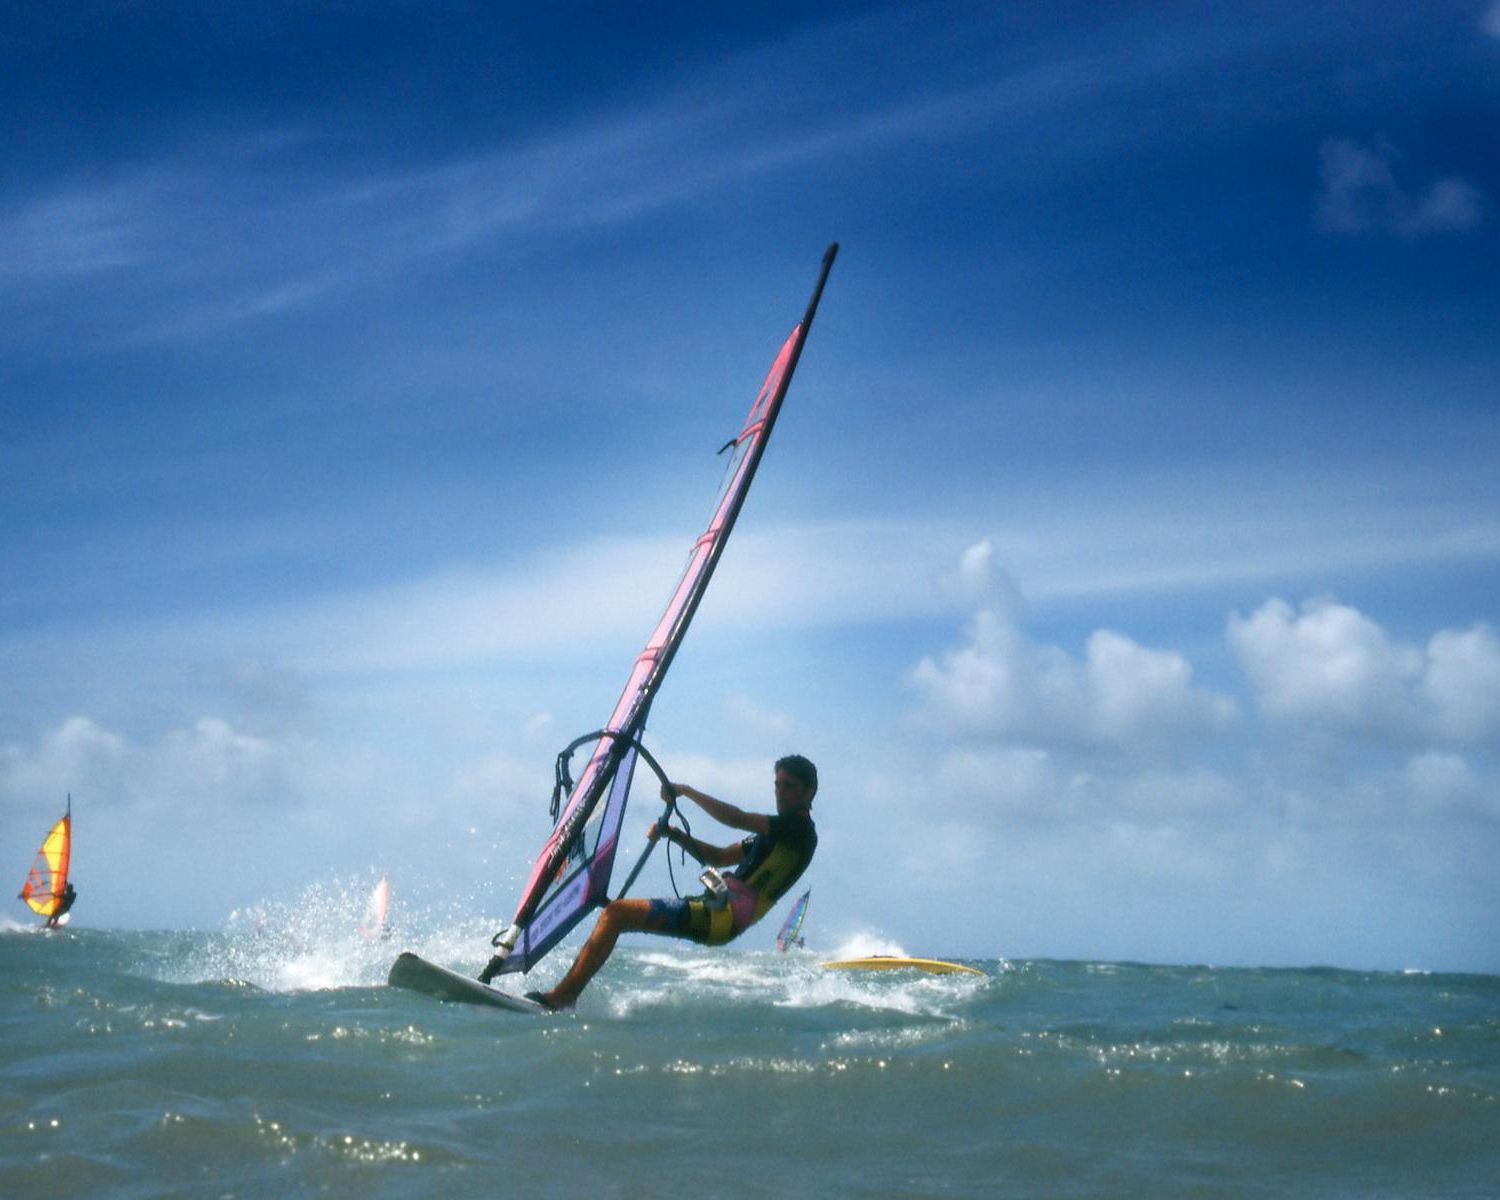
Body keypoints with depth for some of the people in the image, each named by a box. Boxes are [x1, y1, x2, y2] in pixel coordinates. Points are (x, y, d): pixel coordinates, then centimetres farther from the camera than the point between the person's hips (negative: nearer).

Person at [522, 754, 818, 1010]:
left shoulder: (800, 828, -5)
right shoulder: (777, 831, 25)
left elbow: (735, 819, -16)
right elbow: (719, 857, 28)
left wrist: (685, 790, -7)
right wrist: (675, 835, 12)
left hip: (724, 916, -10)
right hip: (712, 908, 10)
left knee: (616, 913, -15)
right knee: (614, 912, 12)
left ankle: (562, 997, -16)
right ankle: (566, 992, 6)